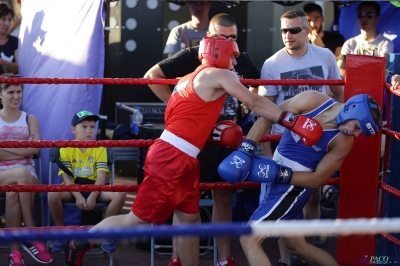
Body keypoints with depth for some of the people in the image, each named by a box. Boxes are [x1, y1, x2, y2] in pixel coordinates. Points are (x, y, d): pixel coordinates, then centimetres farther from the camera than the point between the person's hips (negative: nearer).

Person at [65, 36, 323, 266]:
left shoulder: (191, 79, 20)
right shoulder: (218, 75, -6)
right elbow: (256, 103, -10)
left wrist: (215, 132, 14)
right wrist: (294, 121, -10)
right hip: (170, 158, -10)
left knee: (189, 218, 10)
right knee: (139, 219, -3)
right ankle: (79, 244, 7)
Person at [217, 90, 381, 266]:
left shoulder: (343, 142, -18)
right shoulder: (312, 100, -12)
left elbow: (317, 179, -14)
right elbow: (266, 118, -7)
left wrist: (280, 174, -23)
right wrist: (246, 149, -16)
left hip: (293, 185, -6)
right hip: (279, 178, 6)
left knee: (249, 240, -12)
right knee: (296, 246, 20)